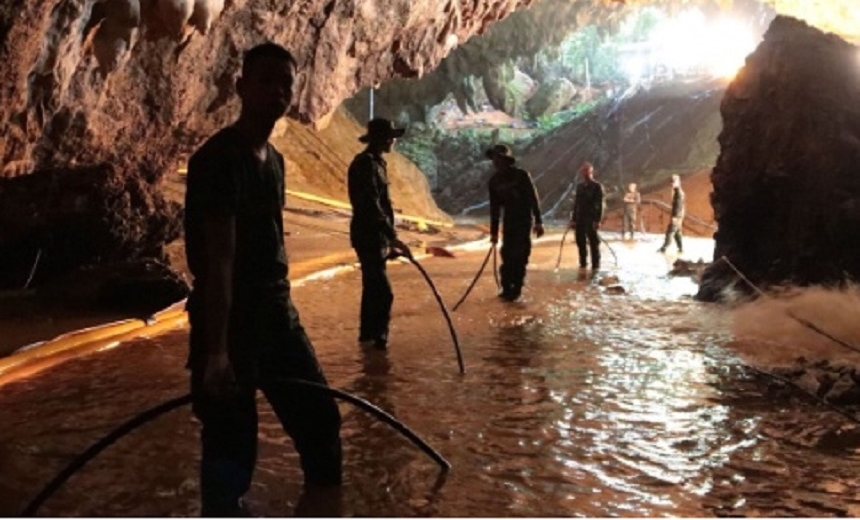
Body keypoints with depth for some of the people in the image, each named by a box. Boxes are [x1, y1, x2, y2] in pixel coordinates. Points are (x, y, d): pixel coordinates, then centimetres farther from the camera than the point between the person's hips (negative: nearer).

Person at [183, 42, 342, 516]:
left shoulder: (273, 159, 12)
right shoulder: (218, 158, -16)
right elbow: (218, 257, -24)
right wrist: (216, 351, -27)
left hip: (277, 312, 9)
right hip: (230, 319, -9)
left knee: (319, 416, 20)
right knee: (231, 444, -1)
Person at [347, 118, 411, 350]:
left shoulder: (375, 162, 14)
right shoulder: (367, 164, -17)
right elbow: (371, 206, -26)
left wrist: (388, 237, 24)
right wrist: (392, 236, -31)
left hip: (375, 235, 10)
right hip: (369, 236, -10)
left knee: (373, 289, 17)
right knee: (382, 292, -11)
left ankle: (369, 335, 27)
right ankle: (377, 337, -5)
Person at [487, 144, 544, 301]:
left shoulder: (522, 175, -11)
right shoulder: (494, 180, 2)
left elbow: (533, 199, -11)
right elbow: (494, 207, 7)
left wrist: (538, 222, -17)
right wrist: (493, 231, 5)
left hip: (524, 219, -4)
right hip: (509, 221, 4)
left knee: (520, 254, -7)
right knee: (507, 254, 1)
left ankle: (516, 288, 0)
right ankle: (507, 288, 9)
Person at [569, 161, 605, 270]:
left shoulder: (597, 186, -3)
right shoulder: (579, 186, 13)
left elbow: (600, 205, -8)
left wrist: (598, 220, -15)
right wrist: (573, 219, 10)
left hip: (591, 219, -5)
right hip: (580, 218, 5)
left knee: (593, 242, -2)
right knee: (580, 241, 6)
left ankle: (595, 265, 3)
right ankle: (583, 263, 16)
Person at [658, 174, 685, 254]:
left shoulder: (679, 192, -17)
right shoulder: (676, 191, 14)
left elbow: (679, 205, -22)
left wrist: (675, 216, -24)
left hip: (677, 216, -10)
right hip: (677, 216, 10)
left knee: (670, 232, -8)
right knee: (677, 232, 13)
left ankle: (664, 248, -7)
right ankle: (681, 249, 15)